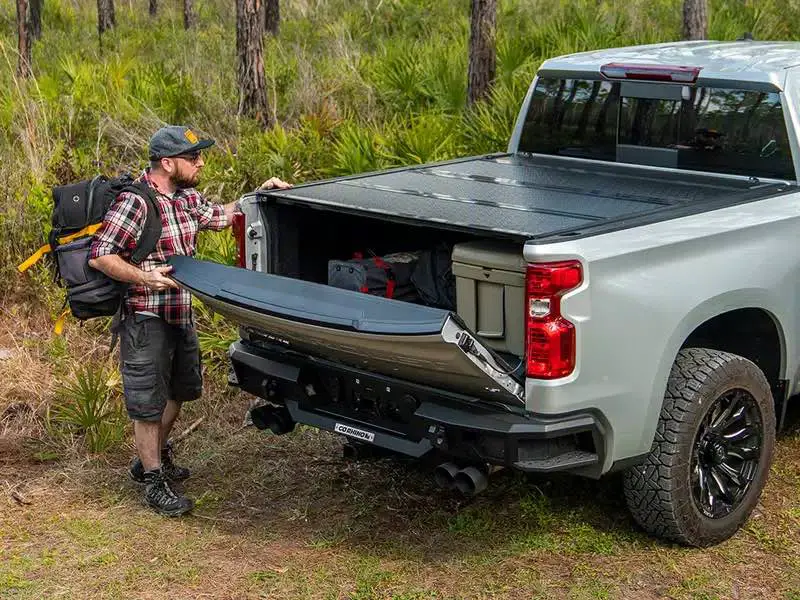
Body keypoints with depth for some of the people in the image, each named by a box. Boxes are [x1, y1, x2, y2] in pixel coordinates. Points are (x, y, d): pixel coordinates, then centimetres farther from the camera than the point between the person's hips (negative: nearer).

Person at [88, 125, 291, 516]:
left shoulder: (187, 198, 5)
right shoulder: (135, 202, -21)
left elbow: (220, 216, 24)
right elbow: (99, 256, -21)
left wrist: (260, 192, 16)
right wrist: (144, 277, -31)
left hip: (181, 315, 9)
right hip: (146, 319, -9)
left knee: (178, 390, 23)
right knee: (148, 402, 2)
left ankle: (153, 457, 42)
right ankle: (154, 483, 14)